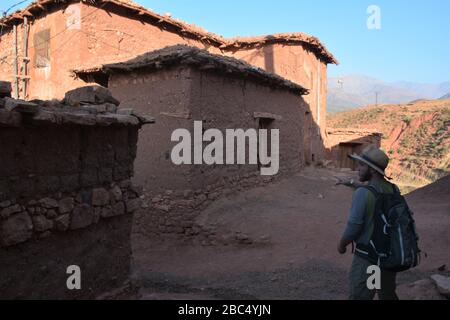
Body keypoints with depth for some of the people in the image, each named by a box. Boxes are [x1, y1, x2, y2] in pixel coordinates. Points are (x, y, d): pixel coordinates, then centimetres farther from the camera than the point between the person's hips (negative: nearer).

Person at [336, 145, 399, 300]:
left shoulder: (362, 193, -23)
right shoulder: (393, 189, -1)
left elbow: (354, 227, -20)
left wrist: (342, 244, -2)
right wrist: (351, 183, 32)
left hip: (367, 258, -7)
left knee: (360, 296, 7)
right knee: (388, 295, 24)